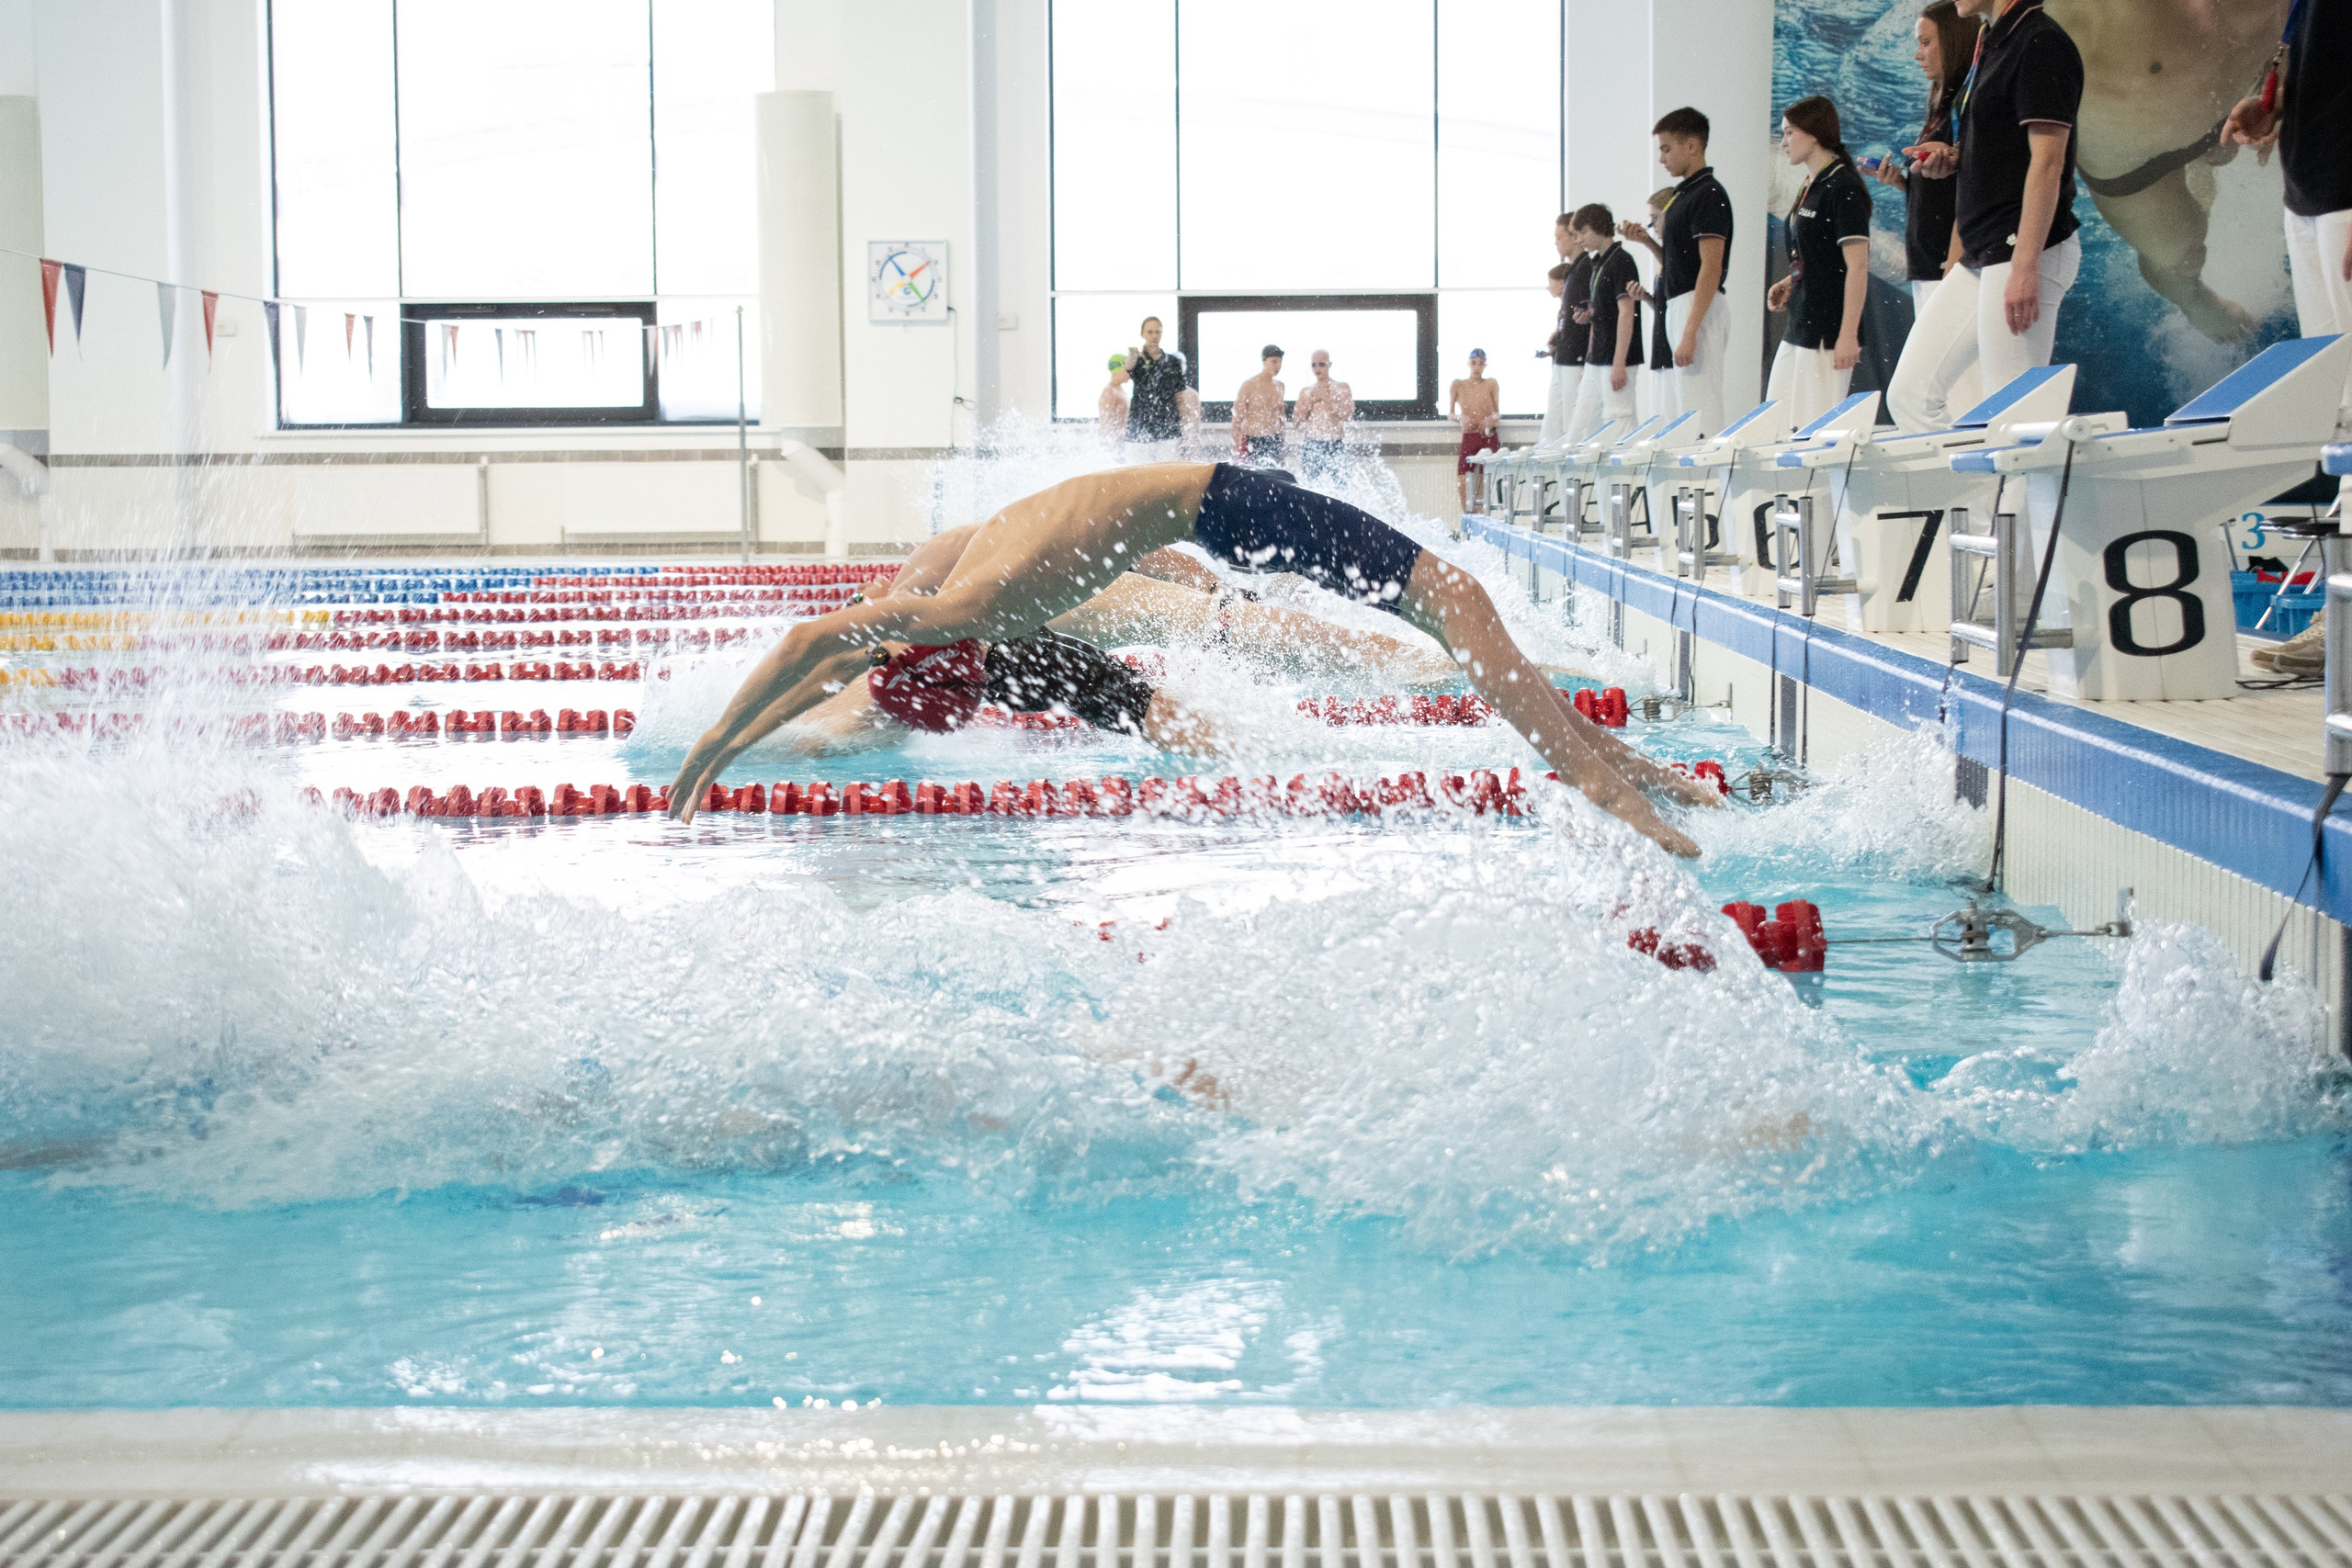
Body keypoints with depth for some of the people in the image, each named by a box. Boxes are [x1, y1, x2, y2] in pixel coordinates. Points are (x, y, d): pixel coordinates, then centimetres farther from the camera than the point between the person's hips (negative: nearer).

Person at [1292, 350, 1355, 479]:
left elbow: (1348, 414, -6)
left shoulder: (1342, 388, 6)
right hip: (1311, 445, 2)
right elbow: (1296, 421, 7)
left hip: (1336, 445, -2)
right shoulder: (1305, 391, 11)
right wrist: (1310, 400, -4)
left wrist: (1327, 399, -9)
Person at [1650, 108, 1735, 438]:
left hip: (1700, 309, -10)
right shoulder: (1684, 194, 18)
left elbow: (1711, 267, -20)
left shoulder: (1708, 194, -12)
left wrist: (1690, 332, -25)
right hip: (1679, 308, 10)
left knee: (1699, 416, -12)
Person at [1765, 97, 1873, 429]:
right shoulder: (1810, 188, 15)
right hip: (1798, 329, 10)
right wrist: (1788, 284, 7)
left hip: (1829, 332, -10)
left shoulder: (1843, 188, -12)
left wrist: (1848, 335, -23)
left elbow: (1857, 266, -18)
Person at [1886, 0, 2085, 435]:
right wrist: (1954, 158, 8)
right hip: (1979, 260, 10)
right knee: (1910, 394, 6)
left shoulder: (2042, 43, -11)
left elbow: (2047, 161, -19)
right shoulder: (1992, 45, 18)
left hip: (2024, 250, -10)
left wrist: (2024, 268, -24)